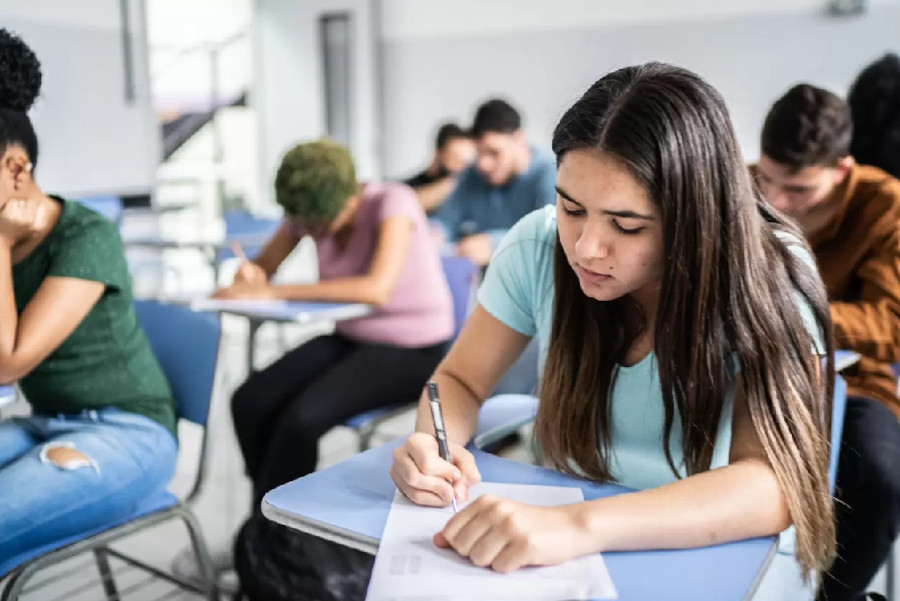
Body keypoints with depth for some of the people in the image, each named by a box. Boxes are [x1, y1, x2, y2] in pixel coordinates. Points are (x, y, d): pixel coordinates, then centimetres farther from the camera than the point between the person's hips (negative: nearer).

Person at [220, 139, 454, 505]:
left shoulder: (393, 202, -22)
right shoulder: (311, 208, -4)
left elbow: (377, 289, -37)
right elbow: (263, 268, 6)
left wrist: (273, 293, -36)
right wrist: (251, 277, -20)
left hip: (413, 350, -6)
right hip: (351, 337, 6)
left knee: (302, 418, -27)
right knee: (249, 402, -16)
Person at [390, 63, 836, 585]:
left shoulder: (769, 276, -17)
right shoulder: (538, 247, -10)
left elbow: (772, 484, -27)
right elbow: (460, 380, 1)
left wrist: (579, 525, -40)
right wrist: (436, 443, -20)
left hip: (719, 564, -1)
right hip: (569, 560, 2)